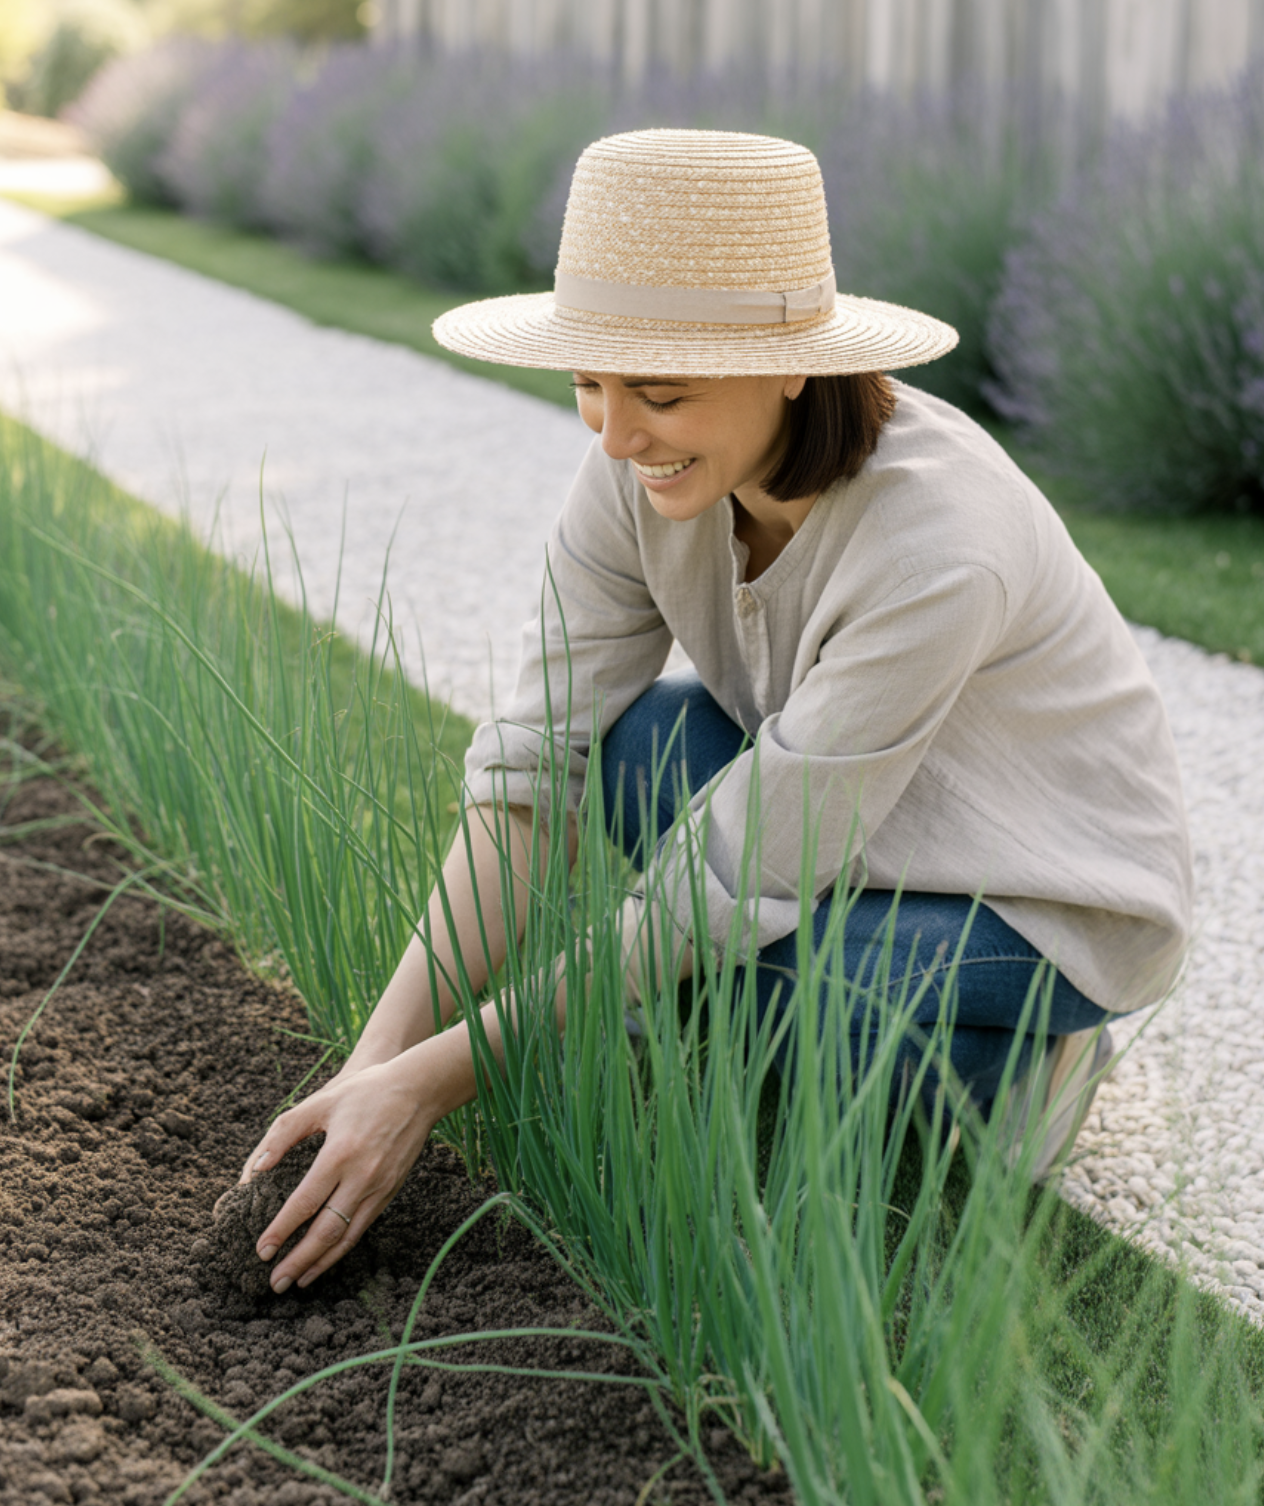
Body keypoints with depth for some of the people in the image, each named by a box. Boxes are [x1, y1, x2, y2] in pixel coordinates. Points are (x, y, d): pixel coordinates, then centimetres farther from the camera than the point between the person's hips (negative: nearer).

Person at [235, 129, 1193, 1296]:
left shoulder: (938, 549, -36)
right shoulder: (642, 477, -17)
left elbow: (736, 885, -33)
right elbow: (537, 766, -17)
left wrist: (434, 1080, -30)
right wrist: (377, 1058, -26)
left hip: (1054, 908, -6)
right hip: (860, 841, 6)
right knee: (633, 740, -21)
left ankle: (1015, 1065, -2)